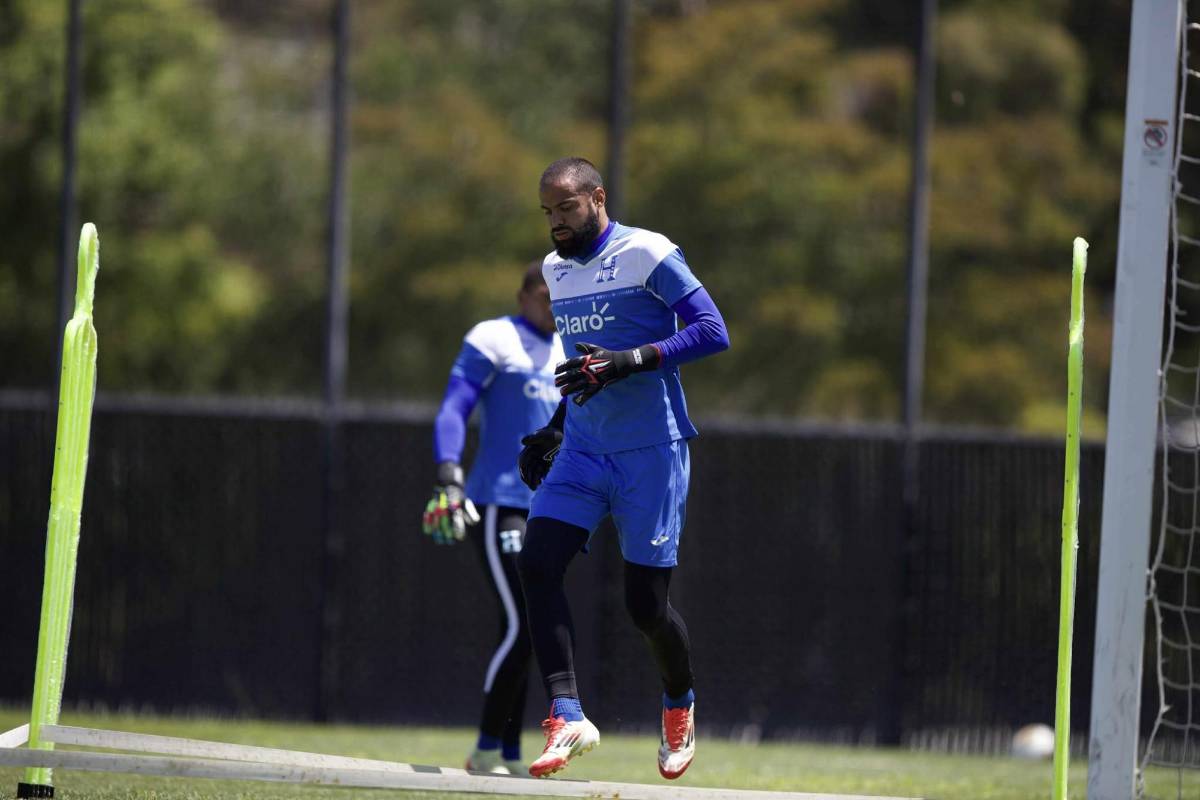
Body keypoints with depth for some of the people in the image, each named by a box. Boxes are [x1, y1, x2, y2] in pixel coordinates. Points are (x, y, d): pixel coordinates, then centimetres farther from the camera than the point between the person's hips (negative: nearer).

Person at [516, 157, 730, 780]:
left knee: (644, 604, -3)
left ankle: (680, 706, 28)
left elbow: (712, 331, -16)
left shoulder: (648, 255, -10)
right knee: (537, 561, -16)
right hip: (583, 449, 6)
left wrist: (628, 362, -25)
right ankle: (567, 717, -19)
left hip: (651, 449, -6)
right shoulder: (556, 270, 14)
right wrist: (555, 428, 18)